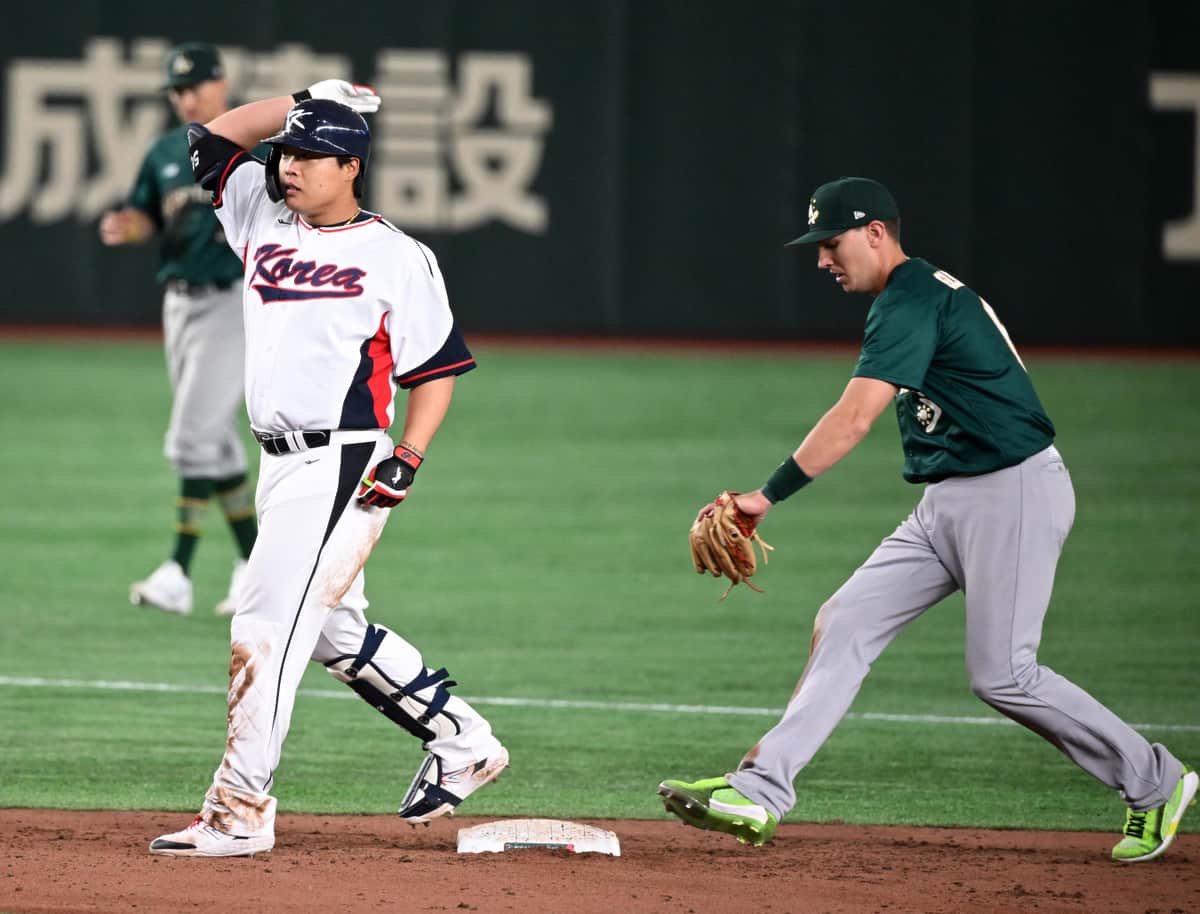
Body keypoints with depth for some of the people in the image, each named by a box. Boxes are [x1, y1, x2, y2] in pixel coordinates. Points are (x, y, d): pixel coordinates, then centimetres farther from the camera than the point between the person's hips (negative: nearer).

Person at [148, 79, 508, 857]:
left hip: (342, 465, -8)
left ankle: (239, 812, -13)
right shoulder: (265, 219, 11)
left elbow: (437, 367, -3)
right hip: (281, 465, 8)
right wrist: (316, 100, 12)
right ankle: (463, 743, 30)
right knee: (335, 629, 17)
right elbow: (214, 137, 17)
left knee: (267, 629, -13)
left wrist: (407, 460, -15)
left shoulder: (396, 257, -6)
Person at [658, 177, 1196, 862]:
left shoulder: (911, 302, -16)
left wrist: (769, 496, -31)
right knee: (843, 625, -1)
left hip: (1014, 492, -10)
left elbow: (854, 419, -27)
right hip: (949, 503, 10)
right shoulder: (934, 292, 15)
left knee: (1002, 675, -9)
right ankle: (761, 793, -6)